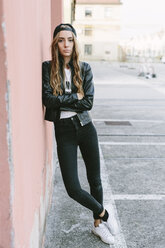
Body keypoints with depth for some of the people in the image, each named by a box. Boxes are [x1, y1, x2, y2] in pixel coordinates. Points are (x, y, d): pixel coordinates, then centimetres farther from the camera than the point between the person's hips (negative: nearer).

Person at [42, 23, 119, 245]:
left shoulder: (84, 68, 0)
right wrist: (75, 97, -10)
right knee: (73, 188, -5)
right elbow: (48, 99, -15)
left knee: (95, 180, 12)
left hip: (85, 128, 1)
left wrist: (61, 100, -12)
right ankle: (105, 214, 23)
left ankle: (98, 224, 35)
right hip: (64, 131, -1)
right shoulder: (47, 68, -3)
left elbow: (88, 103, -9)